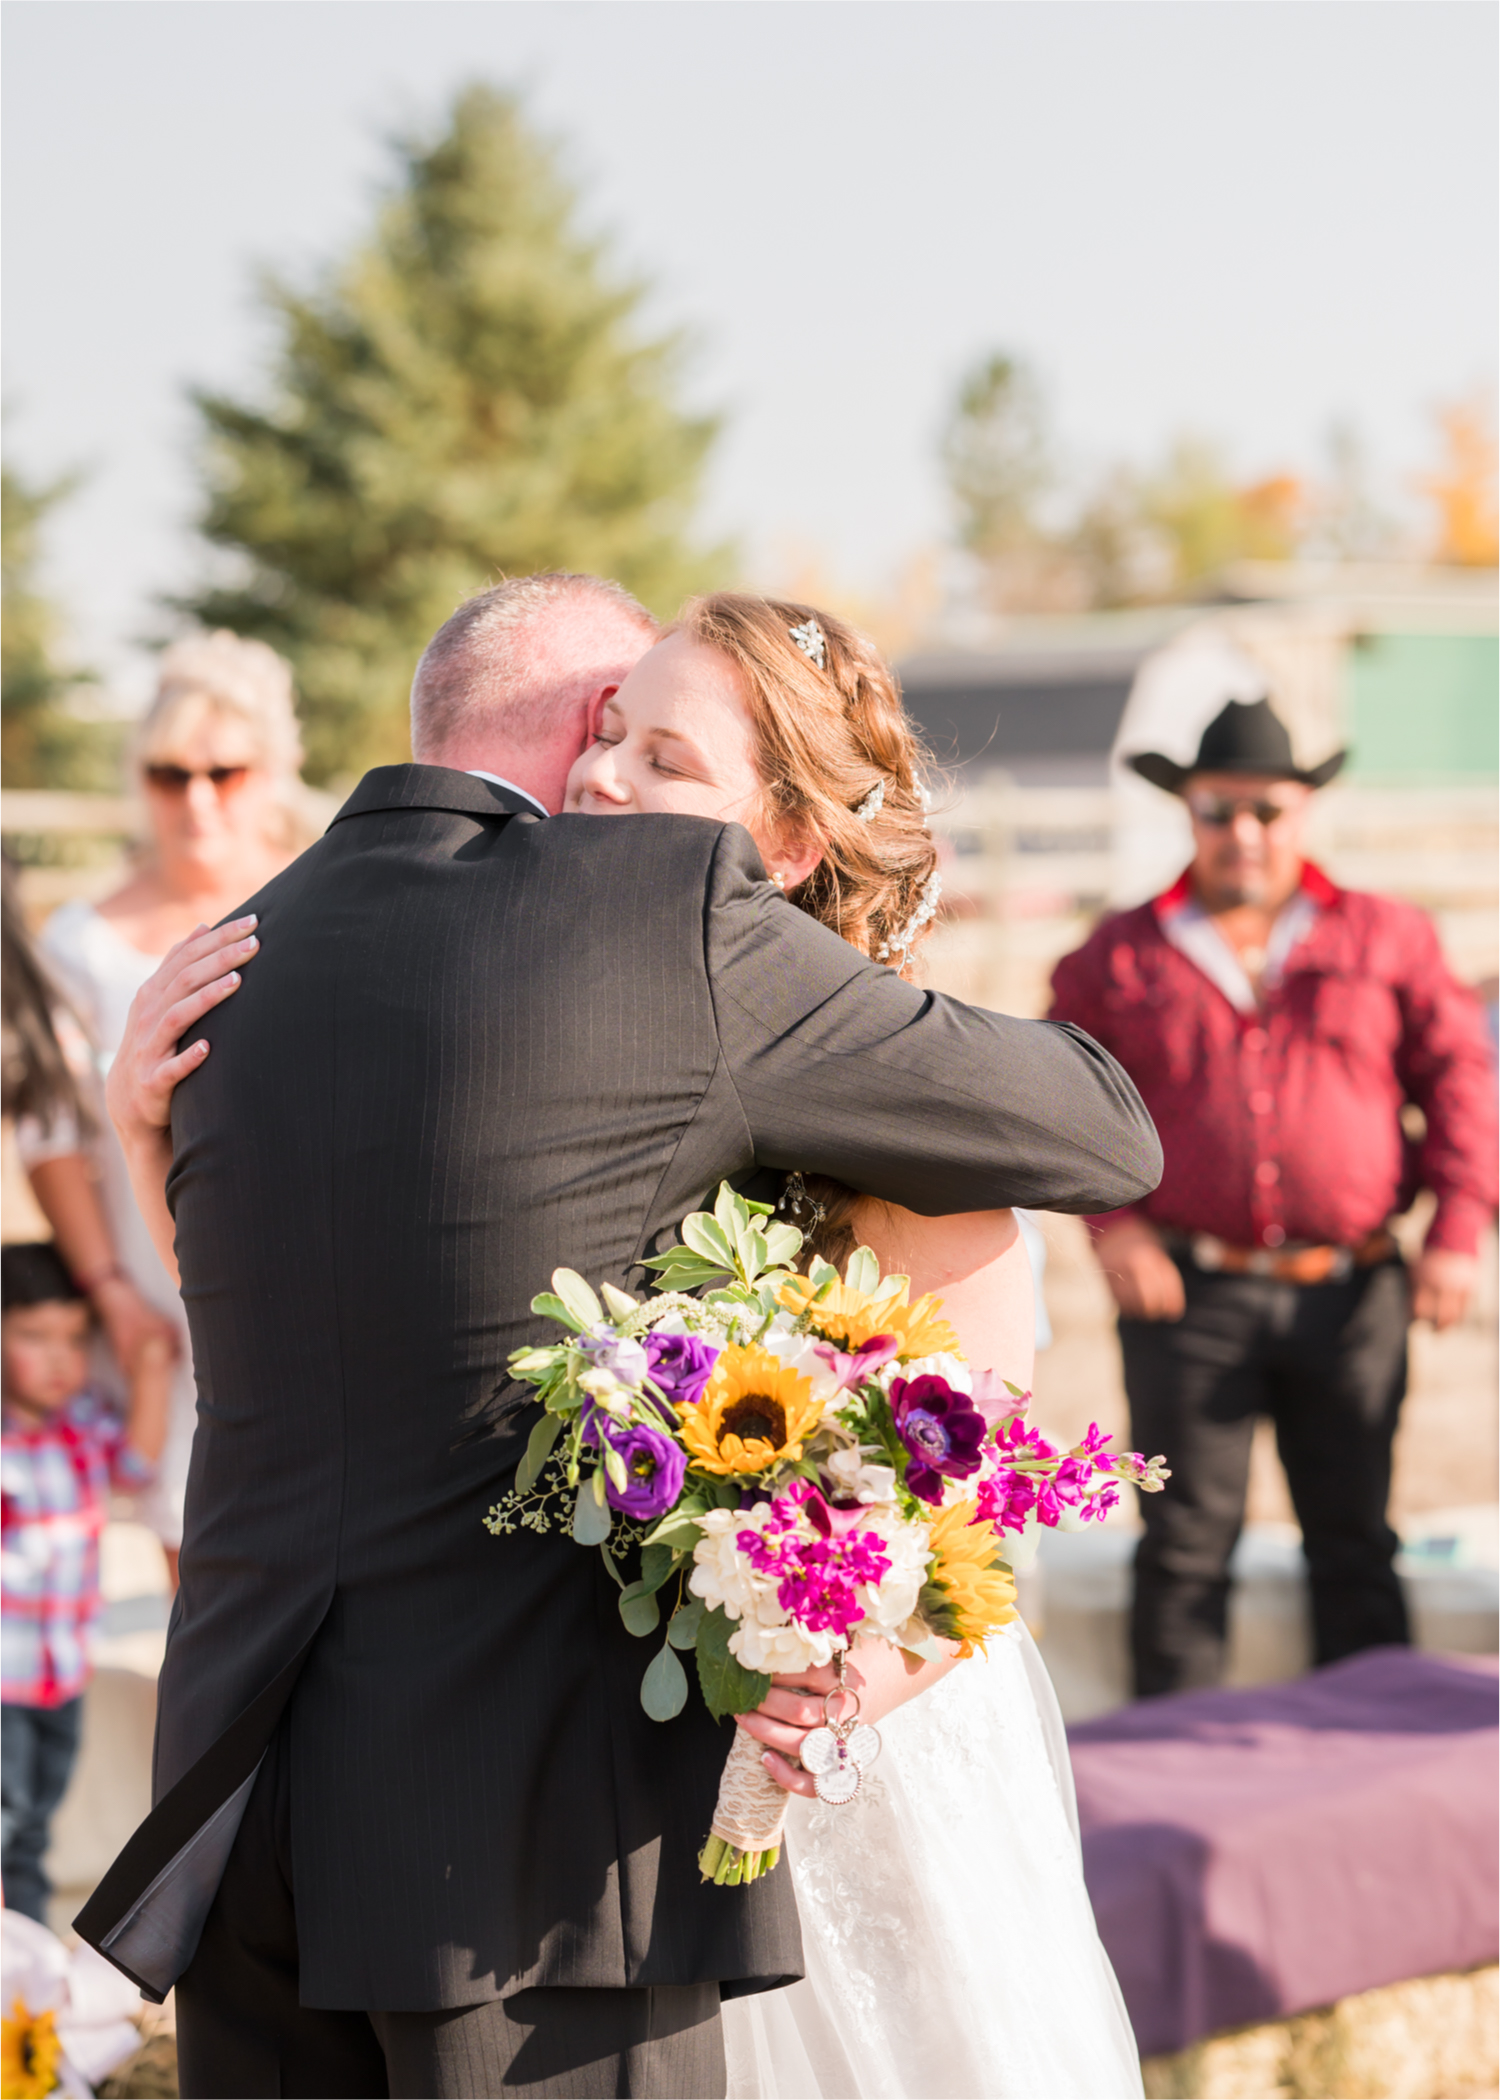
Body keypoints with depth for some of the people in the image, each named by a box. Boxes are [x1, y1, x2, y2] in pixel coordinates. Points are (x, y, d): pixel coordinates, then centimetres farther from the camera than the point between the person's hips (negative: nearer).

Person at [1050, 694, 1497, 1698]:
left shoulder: (1389, 940, 10)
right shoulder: (1120, 956, 8)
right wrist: (1111, 1220, -9)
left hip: (1352, 1296, 1)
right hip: (1192, 1294, -1)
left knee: (1355, 1541, 8)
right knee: (1187, 1544, 0)